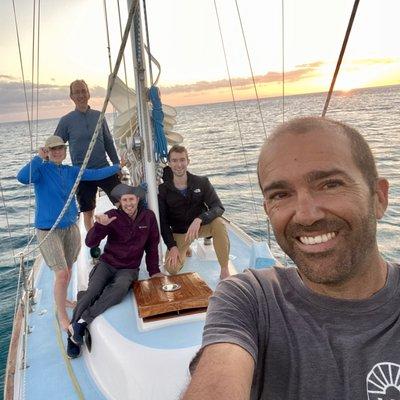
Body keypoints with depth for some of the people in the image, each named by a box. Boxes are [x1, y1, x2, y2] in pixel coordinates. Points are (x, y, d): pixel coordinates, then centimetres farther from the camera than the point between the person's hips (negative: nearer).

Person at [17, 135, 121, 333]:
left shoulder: (71, 171, 5)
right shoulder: (41, 169, -10)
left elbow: (96, 174, 3)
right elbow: (22, 177, -30)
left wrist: (118, 166, 3)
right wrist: (39, 158, -25)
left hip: (70, 227, 6)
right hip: (48, 230, -5)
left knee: (68, 269, 18)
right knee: (62, 273, -9)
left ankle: (62, 299, 44)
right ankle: (62, 317, 9)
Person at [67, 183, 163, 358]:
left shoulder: (149, 217, 0)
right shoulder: (112, 216, -7)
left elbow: (152, 245, 10)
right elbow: (90, 242, -12)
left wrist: (154, 271, 6)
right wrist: (100, 225, -30)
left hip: (129, 269, 1)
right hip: (107, 264, 0)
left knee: (121, 287, -33)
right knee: (92, 292, -26)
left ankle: (82, 322, -31)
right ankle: (73, 337, -14)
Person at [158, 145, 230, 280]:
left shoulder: (202, 182, -12)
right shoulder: (163, 190, -10)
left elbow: (218, 208, -22)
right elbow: (163, 222, -8)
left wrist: (199, 220, -41)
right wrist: (172, 246, -21)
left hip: (201, 226, -1)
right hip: (179, 232, 1)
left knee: (219, 223, -34)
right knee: (171, 269, -18)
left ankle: (225, 270, -20)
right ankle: (184, 250, 20)